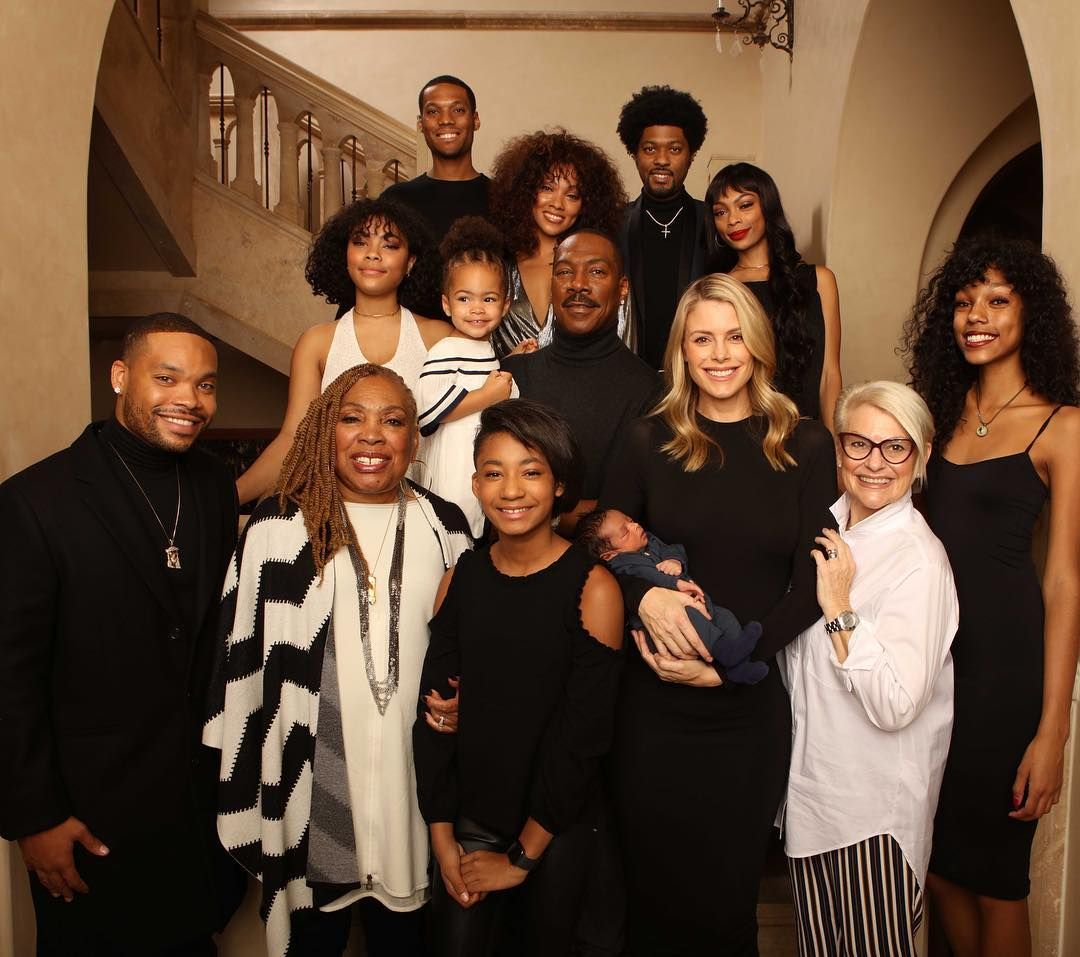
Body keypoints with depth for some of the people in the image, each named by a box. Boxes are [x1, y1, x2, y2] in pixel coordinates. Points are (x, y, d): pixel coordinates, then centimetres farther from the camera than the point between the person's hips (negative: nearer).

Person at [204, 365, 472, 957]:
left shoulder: (445, 527, 2)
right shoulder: (277, 528, -4)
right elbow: (239, 657, 0)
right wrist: (238, 788, 1)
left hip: (411, 773, 2)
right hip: (312, 779, -1)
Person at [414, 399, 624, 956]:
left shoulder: (591, 586, -15)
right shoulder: (460, 578, -3)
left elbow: (583, 735, -14)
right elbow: (432, 711, -1)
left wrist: (521, 856, -8)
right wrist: (442, 838, -3)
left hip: (556, 830, -2)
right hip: (469, 820, 3)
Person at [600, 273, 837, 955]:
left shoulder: (805, 446, 1)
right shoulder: (648, 442, 2)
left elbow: (812, 583, -3)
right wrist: (646, 596, -18)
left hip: (752, 705, 0)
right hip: (655, 705, 0)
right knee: (655, 898, 13)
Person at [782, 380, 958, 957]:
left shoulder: (920, 560, -18)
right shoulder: (823, 530, 3)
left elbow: (894, 706, -25)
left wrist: (839, 607, -24)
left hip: (876, 803, -6)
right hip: (812, 786, 6)